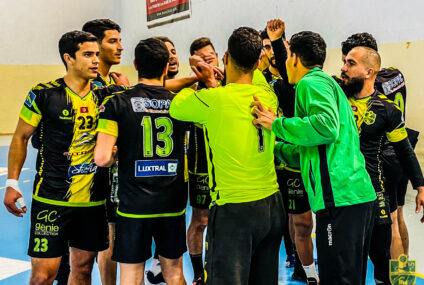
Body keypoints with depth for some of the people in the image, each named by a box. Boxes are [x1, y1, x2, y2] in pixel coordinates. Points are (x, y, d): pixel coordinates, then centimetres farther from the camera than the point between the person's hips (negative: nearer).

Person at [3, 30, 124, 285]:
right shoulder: (44, 94, -6)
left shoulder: (104, 95, 3)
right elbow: (21, 137, 2)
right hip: (52, 198, -4)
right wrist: (12, 183, -2)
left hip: (93, 199, 4)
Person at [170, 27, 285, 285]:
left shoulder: (213, 99, -14)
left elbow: (176, 108, 5)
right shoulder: (268, 96, 2)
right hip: (272, 206, 6)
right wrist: (214, 85, 24)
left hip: (233, 209, -6)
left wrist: (196, 85, 20)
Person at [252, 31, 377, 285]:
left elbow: (326, 126, -24)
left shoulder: (311, 83, -4)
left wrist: (276, 124, -14)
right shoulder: (328, 83, 25)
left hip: (340, 198, -10)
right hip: (361, 196, 10)